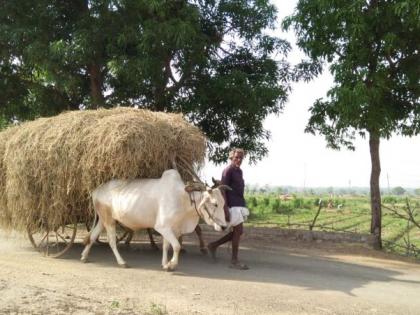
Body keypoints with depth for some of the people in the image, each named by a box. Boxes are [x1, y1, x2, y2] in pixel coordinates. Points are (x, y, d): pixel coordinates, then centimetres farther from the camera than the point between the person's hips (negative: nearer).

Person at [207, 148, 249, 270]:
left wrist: (243, 206, 21)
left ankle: (214, 245, 21)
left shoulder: (239, 171, 17)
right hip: (232, 205, -9)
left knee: (237, 232, 10)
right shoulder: (228, 170, -9)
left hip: (239, 205, 9)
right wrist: (225, 209, -21)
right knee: (238, 231, -7)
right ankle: (234, 261, 1)